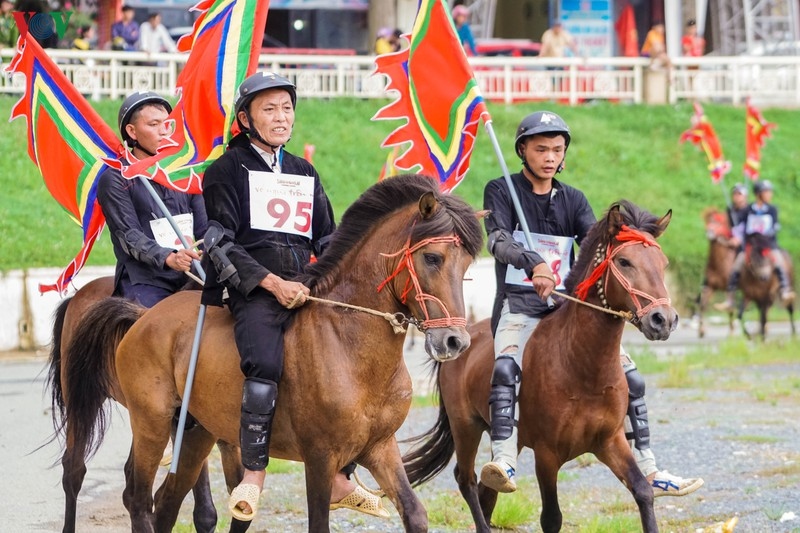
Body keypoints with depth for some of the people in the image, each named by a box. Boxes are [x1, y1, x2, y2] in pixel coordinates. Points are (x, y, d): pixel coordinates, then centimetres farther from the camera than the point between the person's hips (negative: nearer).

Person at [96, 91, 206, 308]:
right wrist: (168, 258, -26)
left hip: (189, 279, 4)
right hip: (144, 282, -4)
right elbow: (129, 235, -8)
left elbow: (204, 228, 15)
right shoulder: (115, 180, 4)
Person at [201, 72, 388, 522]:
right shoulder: (228, 171, 5)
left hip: (304, 287, 6)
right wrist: (272, 282, -15)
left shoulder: (305, 173, 22)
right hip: (253, 290, -6)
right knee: (264, 363, -31)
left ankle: (339, 479, -1)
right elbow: (221, 243, -4)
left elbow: (326, 239, 23)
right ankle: (253, 476, -27)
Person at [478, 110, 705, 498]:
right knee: (506, 366, -35)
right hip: (519, 304, -5)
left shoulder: (573, 200, 14)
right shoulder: (501, 191, 2)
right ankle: (502, 464, -45)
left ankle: (648, 473, 8)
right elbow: (498, 240, -16)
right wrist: (534, 264, -37)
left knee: (627, 374, -1)